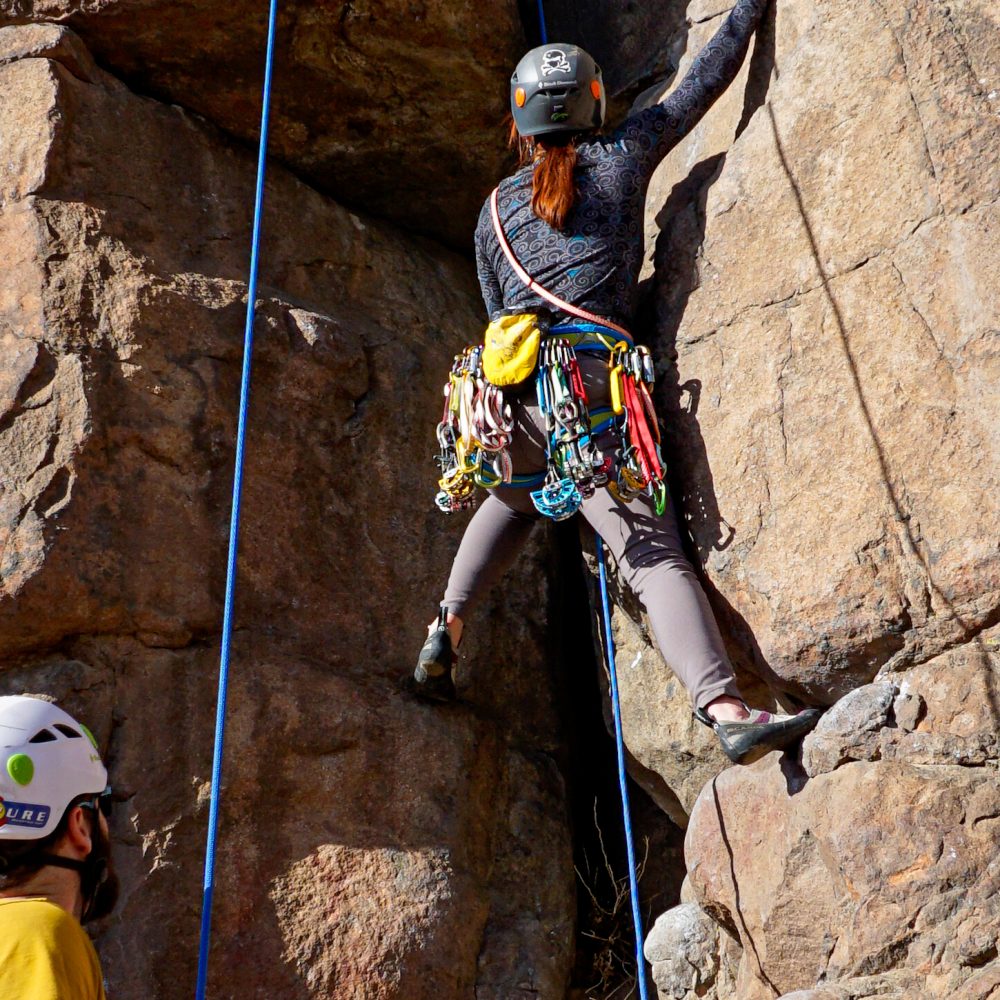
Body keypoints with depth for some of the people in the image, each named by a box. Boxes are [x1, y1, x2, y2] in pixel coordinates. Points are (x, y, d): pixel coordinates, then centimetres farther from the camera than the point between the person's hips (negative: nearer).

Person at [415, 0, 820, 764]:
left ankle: (446, 630, 27)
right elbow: (706, 80, 19)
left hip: (511, 385, 4)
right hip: (591, 390, -4)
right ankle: (726, 709, -27)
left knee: (514, 501, 34)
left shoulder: (496, 208, 18)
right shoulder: (622, 157, 10)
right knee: (653, 554, -12)